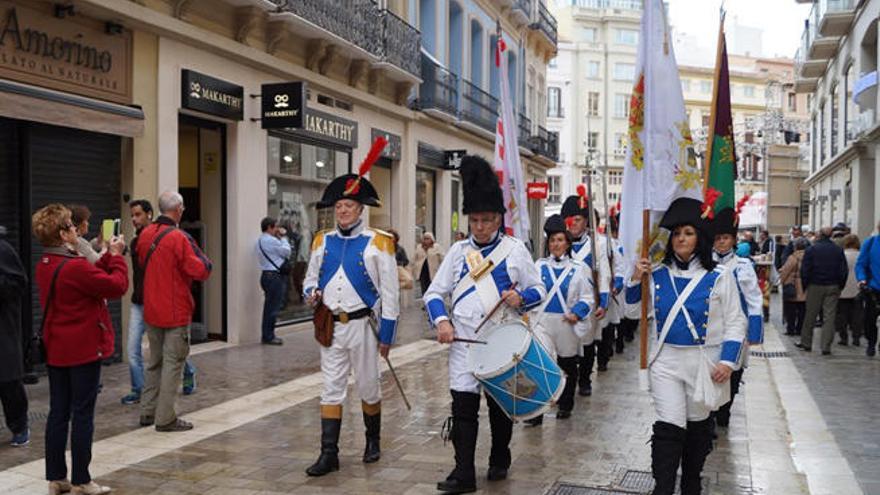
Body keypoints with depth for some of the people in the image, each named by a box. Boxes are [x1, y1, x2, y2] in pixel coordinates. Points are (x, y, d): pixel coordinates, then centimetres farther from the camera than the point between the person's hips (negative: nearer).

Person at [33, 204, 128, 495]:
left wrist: (108, 256, 9)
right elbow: (117, 286, -17)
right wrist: (117, 256, -4)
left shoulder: (44, 265, 7)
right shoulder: (75, 267, -21)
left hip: (55, 349, 8)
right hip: (84, 350, -8)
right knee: (82, 414, 0)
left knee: (58, 412, 12)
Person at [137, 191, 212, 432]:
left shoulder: (145, 234, 4)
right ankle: (165, 418, 3)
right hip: (175, 312, -7)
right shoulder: (178, 238, -18)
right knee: (173, 363, 0)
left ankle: (147, 412, 25)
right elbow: (201, 271, -18)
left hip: (151, 310, 7)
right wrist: (203, 258, 0)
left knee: (154, 361, 19)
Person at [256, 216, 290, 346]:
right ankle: (268, 337, -2)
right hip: (274, 276, -10)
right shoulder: (271, 240, -15)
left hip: (267, 275, 10)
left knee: (270, 307, 15)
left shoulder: (260, 240, 17)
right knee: (273, 307, -6)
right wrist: (283, 237, 1)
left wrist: (280, 237, 13)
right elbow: (286, 252, -8)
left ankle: (267, 335, 20)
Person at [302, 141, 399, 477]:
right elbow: (310, 279, 18)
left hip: (363, 325, -3)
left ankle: (373, 442, 31)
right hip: (330, 326, 3)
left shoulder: (378, 243, -6)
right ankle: (329, 454, 8)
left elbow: (390, 292, -5)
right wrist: (312, 294, -6)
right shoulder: (322, 242, 6)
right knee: (331, 390, 4)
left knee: (369, 388, 10)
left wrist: (387, 334, -7)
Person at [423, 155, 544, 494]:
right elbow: (434, 292, 4)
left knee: (501, 404, 13)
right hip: (464, 342, 1)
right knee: (463, 406, -4)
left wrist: (522, 298, -19)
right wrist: (441, 321, -14)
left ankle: (499, 462, 33)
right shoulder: (458, 251, 4)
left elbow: (538, 289, 3)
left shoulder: (515, 249, -1)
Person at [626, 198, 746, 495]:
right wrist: (636, 280, -4)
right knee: (668, 428, -8)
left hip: (704, 361, 0)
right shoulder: (657, 274, 2)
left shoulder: (719, 276, -3)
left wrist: (728, 361, -12)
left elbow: (735, 322, -2)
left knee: (698, 426, 14)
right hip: (666, 361, 1)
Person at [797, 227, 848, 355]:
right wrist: (840, 286, 10)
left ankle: (806, 342, 17)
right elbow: (844, 271, 1)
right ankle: (826, 347, 0)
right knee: (829, 317, 1)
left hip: (815, 286, -1)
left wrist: (805, 285, 3)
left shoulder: (812, 249, -5)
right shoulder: (838, 250, 1)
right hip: (833, 287, 1)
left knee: (810, 315, 9)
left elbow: (805, 270, -7)